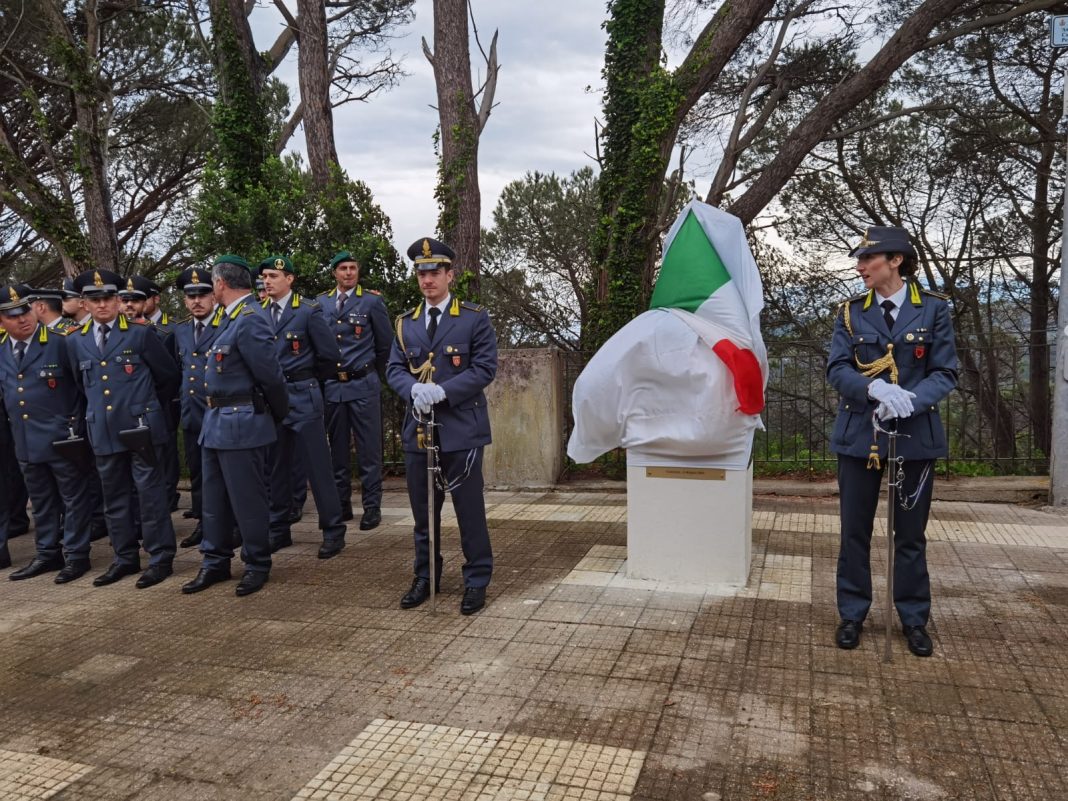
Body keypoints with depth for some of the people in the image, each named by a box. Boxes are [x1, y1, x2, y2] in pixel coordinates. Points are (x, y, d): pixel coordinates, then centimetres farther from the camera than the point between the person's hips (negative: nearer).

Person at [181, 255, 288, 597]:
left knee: (247, 500, 3)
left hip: (241, 424, -10)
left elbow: (271, 375, -18)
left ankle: (257, 565, 18)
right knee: (213, 499, 17)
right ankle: (215, 563, 29)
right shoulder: (231, 317, 13)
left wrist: (278, 415, -5)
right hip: (215, 422, 10)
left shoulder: (250, 320, -19)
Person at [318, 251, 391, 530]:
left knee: (369, 449, -1)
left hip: (363, 384, -3)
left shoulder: (372, 301, -1)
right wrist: (324, 372, 15)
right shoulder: (321, 303, 8)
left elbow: (385, 344, 6)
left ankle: (372, 506, 7)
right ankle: (342, 504, 21)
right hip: (331, 385, 4)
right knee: (337, 449, 11)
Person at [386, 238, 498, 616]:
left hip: (461, 429, -4)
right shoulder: (405, 322, 12)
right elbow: (394, 368, 8)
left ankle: (476, 581, 16)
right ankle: (425, 577, 28)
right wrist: (414, 388, -15)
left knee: (470, 510, 2)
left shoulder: (475, 318, 0)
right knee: (423, 511, 13)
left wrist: (442, 390, -18)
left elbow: (485, 367, -7)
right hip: (418, 429, 4)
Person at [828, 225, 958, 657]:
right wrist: (876, 389, -23)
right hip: (859, 434, 1)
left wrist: (909, 401, -21)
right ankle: (852, 614, 20)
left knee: (910, 533, 9)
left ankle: (914, 619, 23)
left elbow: (945, 373, -2)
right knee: (855, 530, 7)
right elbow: (837, 369, -4)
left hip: (915, 435, -1)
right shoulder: (850, 312, 4)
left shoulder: (933, 309, 0)